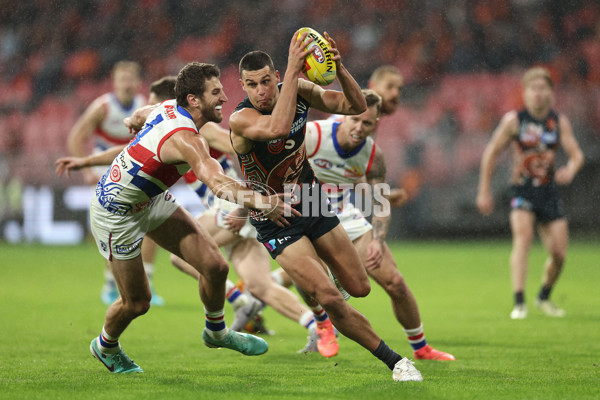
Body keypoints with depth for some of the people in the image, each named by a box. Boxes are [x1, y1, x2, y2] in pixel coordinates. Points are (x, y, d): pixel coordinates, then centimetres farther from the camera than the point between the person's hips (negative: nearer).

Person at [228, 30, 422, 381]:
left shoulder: (299, 90, -8)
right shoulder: (241, 119, -26)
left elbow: (356, 106, -10)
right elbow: (277, 128, -48)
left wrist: (340, 69, -29)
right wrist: (293, 70, -48)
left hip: (311, 202, 6)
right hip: (276, 221, -6)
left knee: (360, 288, 11)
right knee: (331, 299, -17)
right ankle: (393, 360, -2)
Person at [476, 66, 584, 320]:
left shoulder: (560, 122, 2)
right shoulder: (514, 120, -4)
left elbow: (576, 154, -2)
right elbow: (491, 153, 4)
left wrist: (570, 170, -27)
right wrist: (484, 191, 4)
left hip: (549, 191, 3)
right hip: (523, 191, -3)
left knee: (559, 252, -1)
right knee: (523, 236, -26)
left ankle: (544, 298, 27)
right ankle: (519, 303, -29)